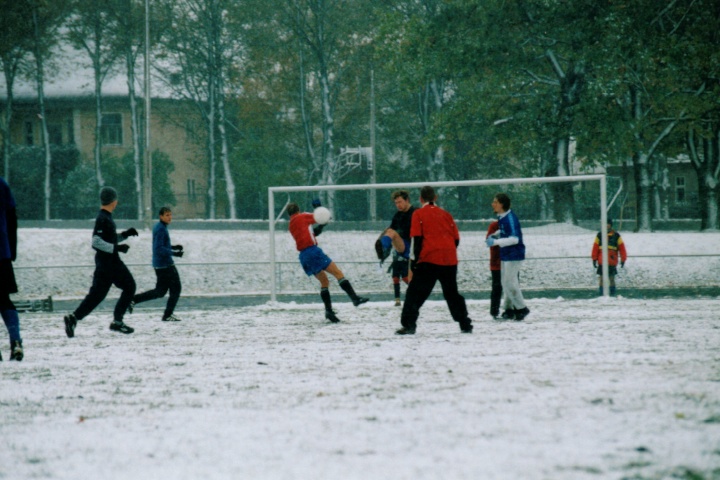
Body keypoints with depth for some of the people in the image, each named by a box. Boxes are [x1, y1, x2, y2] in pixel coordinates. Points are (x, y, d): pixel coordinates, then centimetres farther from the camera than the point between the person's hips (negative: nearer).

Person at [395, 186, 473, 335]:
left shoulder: (419, 214, 2)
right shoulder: (446, 215, 14)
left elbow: (416, 240, -5)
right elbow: (456, 239, 12)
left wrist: (413, 264, -3)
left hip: (429, 261, -4)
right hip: (449, 261, 4)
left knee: (415, 293, -1)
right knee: (452, 294, 18)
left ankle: (409, 325, -12)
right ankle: (465, 324, 17)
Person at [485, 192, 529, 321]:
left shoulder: (510, 218, -23)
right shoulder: (501, 218, 6)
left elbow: (514, 238, -29)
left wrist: (496, 242, -32)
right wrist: (495, 235, 5)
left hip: (514, 256, -10)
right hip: (505, 256, 10)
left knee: (509, 283, -7)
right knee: (505, 283, 14)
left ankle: (521, 308, 5)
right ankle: (509, 309, 22)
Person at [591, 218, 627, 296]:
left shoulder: (616, 236, 3)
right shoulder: (599, 235, 8)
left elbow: (621, 248, 4)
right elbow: (595, 247, 8)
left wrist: (623, 260, 0)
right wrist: (594, 259, 5)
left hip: (612, 262, -1)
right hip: (602, 262, 1)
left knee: (611, 278, 0)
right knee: (602, 278, -2)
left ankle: (613, 294, 8)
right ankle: (601, 294, 1)